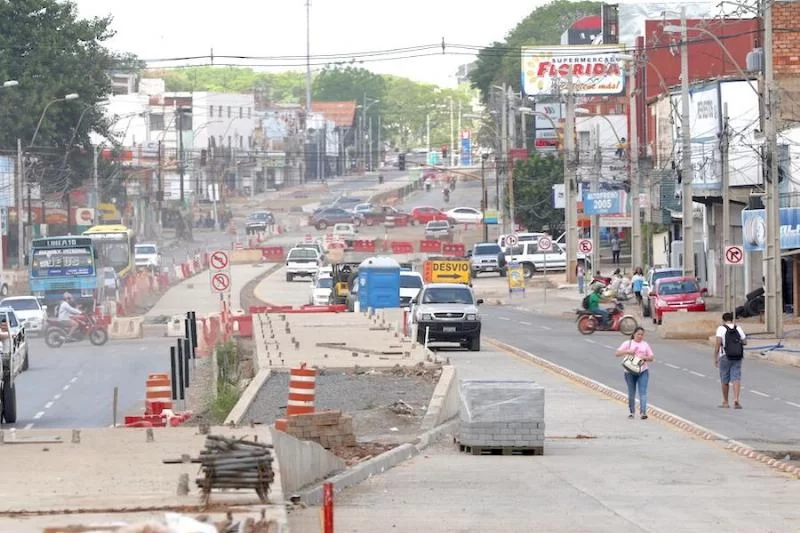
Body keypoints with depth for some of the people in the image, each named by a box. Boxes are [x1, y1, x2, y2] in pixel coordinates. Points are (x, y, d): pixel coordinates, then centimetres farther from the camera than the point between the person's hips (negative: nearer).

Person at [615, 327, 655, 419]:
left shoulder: (645, 345, 11)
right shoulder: (628, 343, 5)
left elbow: (652, 358, 11)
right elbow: (617, 353, -2)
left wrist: (645, 358, -11)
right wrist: (627, 351, -19)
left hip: (643, 371, 0)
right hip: (630, 372, 0)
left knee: (643, 392, -11)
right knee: (631, 393, 7)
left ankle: (643, 412, -19)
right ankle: (631, 412, 22)